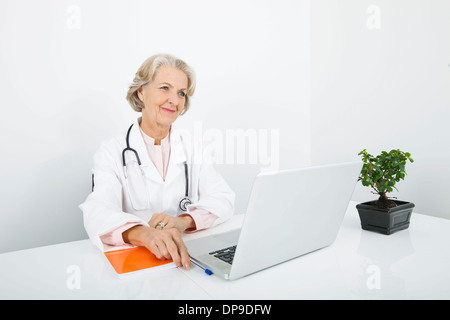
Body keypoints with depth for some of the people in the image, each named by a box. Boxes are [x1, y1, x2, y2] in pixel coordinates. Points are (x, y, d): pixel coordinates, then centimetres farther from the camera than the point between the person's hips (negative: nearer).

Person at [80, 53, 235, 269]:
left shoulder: (191, 146, 7)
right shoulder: (112, 152, 0)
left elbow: (224, 198, -3)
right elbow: (98, 213, -16)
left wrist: (184, 220, -23)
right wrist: (145, 234, -37)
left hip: (189, 257, 1)